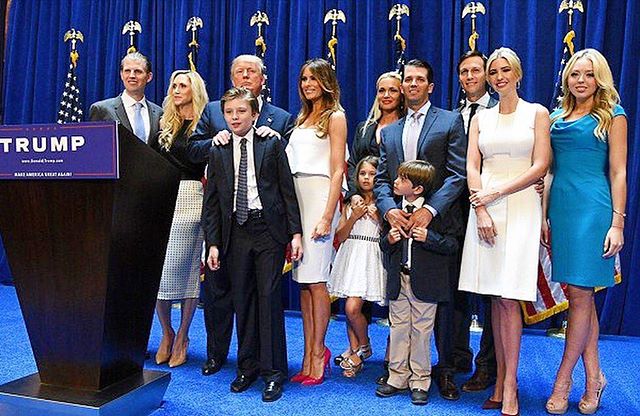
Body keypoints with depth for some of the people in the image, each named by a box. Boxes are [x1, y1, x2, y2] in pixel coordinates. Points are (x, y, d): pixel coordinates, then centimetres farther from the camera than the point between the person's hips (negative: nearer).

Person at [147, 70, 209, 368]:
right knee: (158, 267, 1)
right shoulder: (164, 125, 17)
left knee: (187, 268, 1)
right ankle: (166, 334, 18)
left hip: (190, 199, -4)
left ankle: (182, 337, 15)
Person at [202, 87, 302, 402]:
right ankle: (248, 367, 21)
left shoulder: (272, 145, 4)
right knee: (242, 300, 7)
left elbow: (288, 191, 1)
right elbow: (212, 202, 10)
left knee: (269, 298, -3)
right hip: (236, 232, 3)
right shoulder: (218, 153, 11)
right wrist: (213, 243, 3)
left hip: (269, 229, -3)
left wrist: (295, 232, -5)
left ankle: (273, 372, 7)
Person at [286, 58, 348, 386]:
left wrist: (327, 217, -16)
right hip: (295, 196, 6)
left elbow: (337, 171, -7)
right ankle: (310, 355, 14)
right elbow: (291, 161, 16)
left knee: (315, 279, -5)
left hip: (319, 195, -6)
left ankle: (318, 353, 8)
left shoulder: (335, 117, 1)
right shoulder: (302, 117, 21)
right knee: (303, 280, 6)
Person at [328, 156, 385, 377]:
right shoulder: (351, 204, 13)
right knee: (350, 309, 5)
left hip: (371, 258, -4)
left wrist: (378, 217, -12)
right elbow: (340, 236, 7)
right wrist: (354, 217, -5)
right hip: (350, 257, 4)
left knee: (353, 308, -12)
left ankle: (364, 347, 14)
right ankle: (355, 351, 20)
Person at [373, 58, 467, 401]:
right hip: (400, 225, 4)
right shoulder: (389, 131, 17)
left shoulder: (450, 121, 4)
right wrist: (390, 210, -10)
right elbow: (381, 179, 10)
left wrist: (429, 210, -18)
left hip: (439, 224, -3)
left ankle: (446, 370, 18)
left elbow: (457, 174, -6)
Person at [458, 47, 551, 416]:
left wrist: (496, 193, -10)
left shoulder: (537, 113, 7)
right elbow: (472, 167, 5)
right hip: (485, 208, 3)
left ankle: (510, 386, 3)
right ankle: (501, 379, 14)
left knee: (509, 299, -7)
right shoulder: (481, 118, 15)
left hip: (520, 207, -3)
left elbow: (540, 167, -3)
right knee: (496, 298, 5)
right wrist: (480, 211, -8)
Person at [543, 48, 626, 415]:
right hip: (560, 209, 5)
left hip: (593, 209, -5)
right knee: (580, 295, 9)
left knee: (580, 294, -2)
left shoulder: (612, 115, 3)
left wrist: (617, 223, -9)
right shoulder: (557, 118, 15)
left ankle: (563, 380, 9)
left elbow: (618, 173, -2)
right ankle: (594, 377, 20)